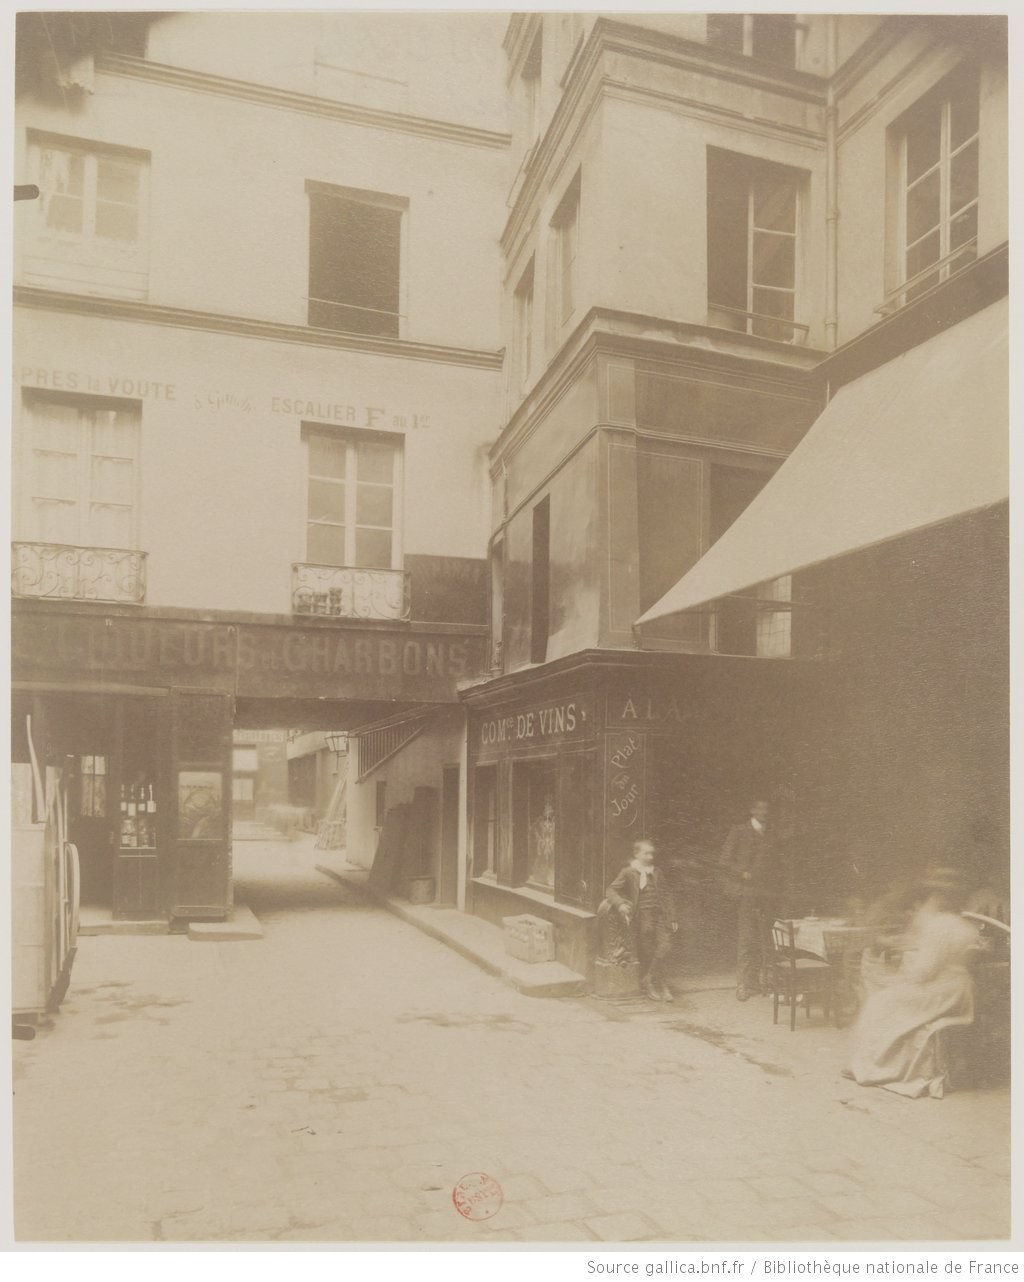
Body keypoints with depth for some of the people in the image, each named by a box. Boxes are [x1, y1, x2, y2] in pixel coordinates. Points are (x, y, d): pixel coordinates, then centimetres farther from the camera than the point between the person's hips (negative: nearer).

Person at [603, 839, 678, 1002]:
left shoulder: (656, 874, 13)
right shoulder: (628, 873, 0)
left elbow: (666, 895, 19)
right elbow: (612, 890, -3)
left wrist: (672, 918, 15)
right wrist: (620, 904, -22)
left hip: (658, 915, 4)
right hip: (641, 917, -4)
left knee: (665, 945, -13)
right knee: (646, 952, -2)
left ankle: (650, 979, 7)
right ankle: (649, 987, 18)